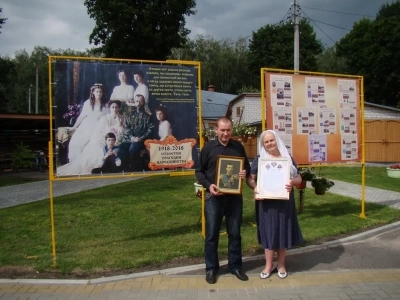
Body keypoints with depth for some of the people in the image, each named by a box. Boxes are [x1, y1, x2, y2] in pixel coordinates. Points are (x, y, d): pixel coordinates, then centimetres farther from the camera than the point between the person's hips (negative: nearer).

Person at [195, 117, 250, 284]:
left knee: (235, 233, 11)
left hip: (234, 196, 2)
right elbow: (199, 171, 2)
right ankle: (211, 268, 19)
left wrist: (245, 173, -9)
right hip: (214, 196, -2)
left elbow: (247, 166, 14)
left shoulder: (238, 147, 5)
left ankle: (235, 266, 25)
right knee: (211, 234, 5)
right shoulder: (208, 147, -1)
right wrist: (208, 185, -14)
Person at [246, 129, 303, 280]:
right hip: (266, 202, -1)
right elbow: (250, 179, 0)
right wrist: (255, 188, -20)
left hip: (284, 201, 1)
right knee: (268, 231, 5)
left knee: (283, 230, 8)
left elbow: (298, 178, 7)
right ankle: (269, 265, 18)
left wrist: (292, 182, -16)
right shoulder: (259, 159, 1)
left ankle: (281, 264, 23)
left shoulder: (287, 158, 5)